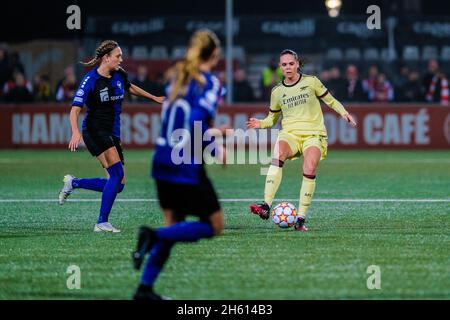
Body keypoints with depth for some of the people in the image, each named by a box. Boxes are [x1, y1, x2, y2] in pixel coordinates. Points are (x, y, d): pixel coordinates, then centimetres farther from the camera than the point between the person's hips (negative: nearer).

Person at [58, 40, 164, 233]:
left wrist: (154, 98, 34)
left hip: (112, 134, 8)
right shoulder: (91, 80, -14)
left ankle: (73, 183, 21)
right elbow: (75, 110, -18)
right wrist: (76, 132, -34)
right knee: (117, 174, -23)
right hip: (95, 131, -8)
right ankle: (102, 223, -17)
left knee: (117, 184, 3)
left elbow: (129, 87, 29)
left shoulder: (119, 74, 5)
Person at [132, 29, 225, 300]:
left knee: (174, 225, 17)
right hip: (188, 166, -8)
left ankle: (145, 288, 10)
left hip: (163, 162, 8)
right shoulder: (210, 83, -10)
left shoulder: (177, 76, 12)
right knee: (214, 225, 4)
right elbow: (197, 123, -22)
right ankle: (154, 236, -14)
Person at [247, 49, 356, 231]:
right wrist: (261, 124, 2)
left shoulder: (311, 82, 5)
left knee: (309, 170, -27)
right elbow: (272, 118, 22)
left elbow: (330, 101, 14)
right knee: (278, 153, -34)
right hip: (290, 134, 1)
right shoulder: (277, 92, 12)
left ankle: (301, 218, -18)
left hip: (314, 134, -1)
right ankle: (266, 206, -43)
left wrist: (343, 113, -3)